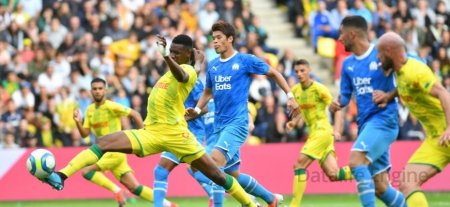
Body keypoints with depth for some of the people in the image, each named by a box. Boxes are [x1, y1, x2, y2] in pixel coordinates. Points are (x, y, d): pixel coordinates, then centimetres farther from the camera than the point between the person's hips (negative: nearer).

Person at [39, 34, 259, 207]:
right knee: (102, 143, -11)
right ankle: (61, 176, -20)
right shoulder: (173, 71, 19)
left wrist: (166, 57, -52)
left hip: (174, 133, -7)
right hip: (151, 132, 7)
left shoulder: (188, 71, -8)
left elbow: (181, 77, -36)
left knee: (215, 174, -4)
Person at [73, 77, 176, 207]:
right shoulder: (90, 110, 11)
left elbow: (135, 114, -9)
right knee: (134, 187, 3)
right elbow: (85, 134, 11)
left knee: (86, 171, -20)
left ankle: (117, 191, -11)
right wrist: (78, 122, -8)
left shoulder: (111, 106, -10)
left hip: (116, 150, -7)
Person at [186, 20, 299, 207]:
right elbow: (208, 92, 24)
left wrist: (290, 96, 1)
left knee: (216, 158, -27)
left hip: (237, 123, -7)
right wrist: (197, 109, 6)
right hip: (219, 125, 7)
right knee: (233, 174, 10)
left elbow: (274, 73, 6)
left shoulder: (245, 61, -4)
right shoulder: (212, 66, 12)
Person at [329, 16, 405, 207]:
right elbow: (346, 95, 18)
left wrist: (388, 96, -17)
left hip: (383, 119, -7)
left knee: (356, 161, -27)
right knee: (380, 187, 5)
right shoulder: (348, 64, 13)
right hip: (365, 124, 7)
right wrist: (337, 104, -4)